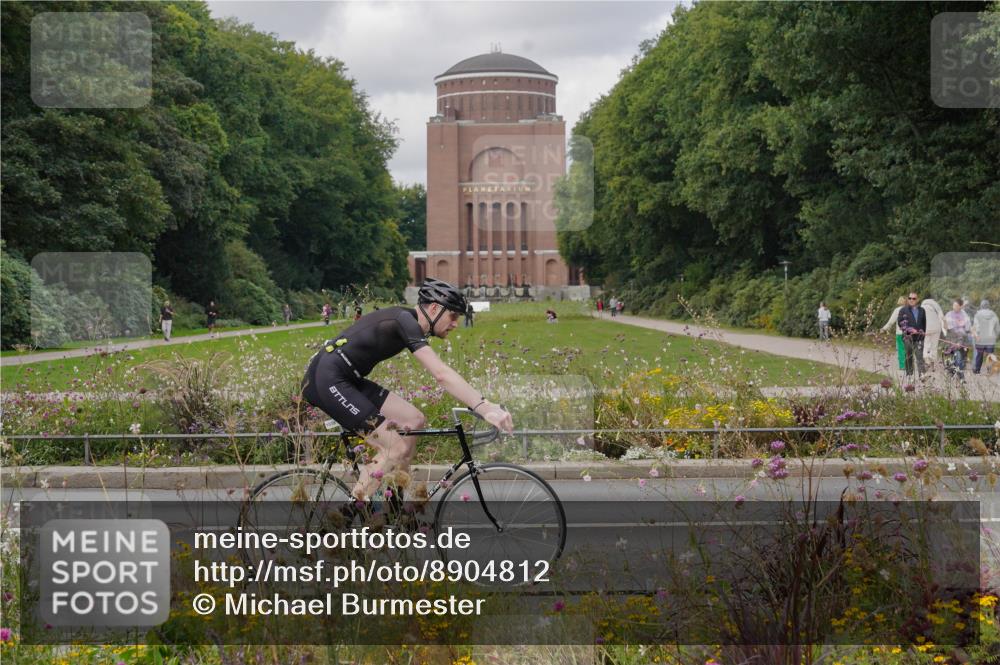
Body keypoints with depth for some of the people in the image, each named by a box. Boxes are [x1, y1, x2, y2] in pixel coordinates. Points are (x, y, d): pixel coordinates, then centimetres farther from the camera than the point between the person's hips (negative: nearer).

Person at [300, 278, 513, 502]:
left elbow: (440, 373, 20)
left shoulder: (408, 321, 14)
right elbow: (441, 374, -28)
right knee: (398, 448, -14)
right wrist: (485, 408, -34)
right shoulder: (405, 322, -17)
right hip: (326, 379, -10)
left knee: (415, 421, 5)